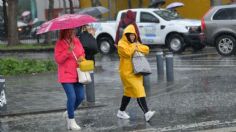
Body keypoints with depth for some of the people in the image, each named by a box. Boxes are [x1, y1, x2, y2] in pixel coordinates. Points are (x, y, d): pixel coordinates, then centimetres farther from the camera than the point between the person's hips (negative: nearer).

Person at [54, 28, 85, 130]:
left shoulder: (76, 41, 9)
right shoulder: (60, 44, -8)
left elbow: (82, 52, 21)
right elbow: (58, 59, -15)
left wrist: (81, 57, -1)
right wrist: (68, 51, -24)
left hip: (77, 75, 6)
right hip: (66, 75, -6)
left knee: (81, 96, 5)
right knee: (72, 97, -11)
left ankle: (68, 113, 30)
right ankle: (71, 121, 5)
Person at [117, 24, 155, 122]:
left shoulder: (135, 43, 17)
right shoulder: (121, 44, -8)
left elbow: (146, 49, 7)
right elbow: (127, 52, -26)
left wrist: (137, 47, -10)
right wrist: (133, 47, -8)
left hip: (136, 71, 8)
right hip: (127, 72, -8)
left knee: (129, 92, 16)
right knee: (139, 90, -17)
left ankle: (121, 112, 29)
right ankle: (146, 113, -23)